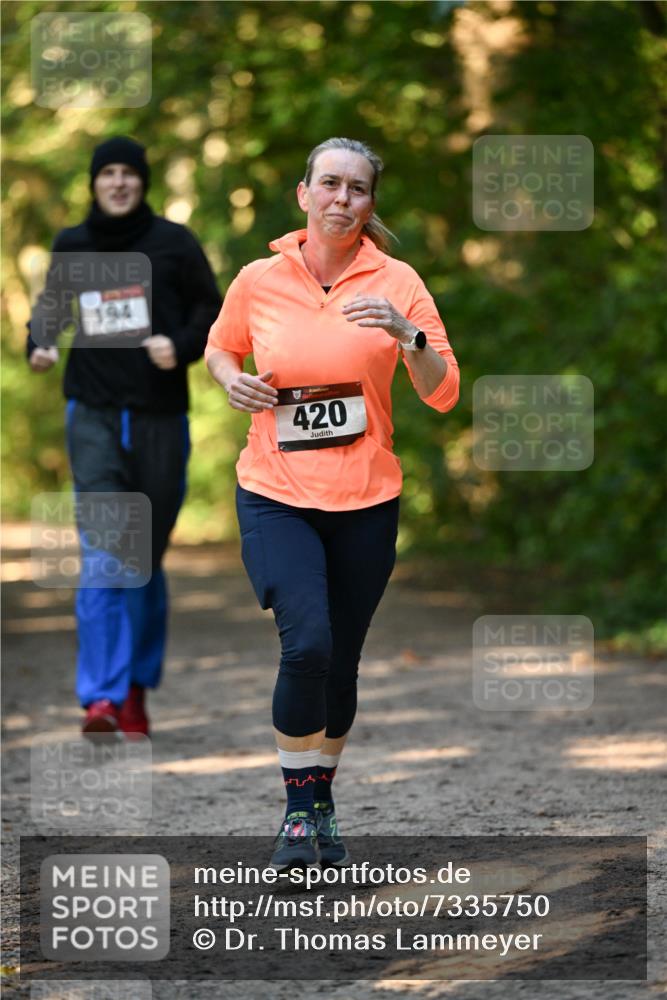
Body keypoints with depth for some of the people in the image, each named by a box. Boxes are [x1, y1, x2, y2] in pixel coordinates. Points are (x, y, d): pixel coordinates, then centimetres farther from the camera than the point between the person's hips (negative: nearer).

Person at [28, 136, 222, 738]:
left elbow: (212, 311, 5)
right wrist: (40, 345, 0)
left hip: (161, 418, 0)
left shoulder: (173, 243, 1)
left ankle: (136, 688, 26)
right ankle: (101, 697, -20)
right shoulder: (71, 247, 6)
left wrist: (181, 346, -14)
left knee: (146, 559, 9)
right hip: (94, 416, 0)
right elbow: (52, 305, 21)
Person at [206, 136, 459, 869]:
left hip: (365, 502, 1)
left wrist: (406, 334, -21)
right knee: (307, 643, -21)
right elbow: (220, 347, 19)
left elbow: (443, 395, -3)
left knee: (341, 662, 9)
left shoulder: (396, 283, -2)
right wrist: (232, 380, -3)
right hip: (275, 496, -1)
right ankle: (297, 808, -6)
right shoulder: (259, 280, -1)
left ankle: (321, 801, 30)